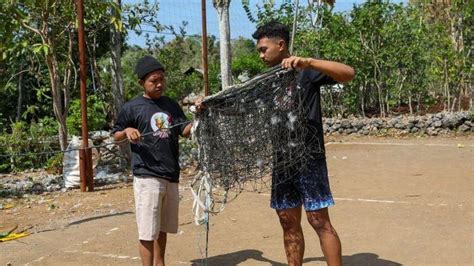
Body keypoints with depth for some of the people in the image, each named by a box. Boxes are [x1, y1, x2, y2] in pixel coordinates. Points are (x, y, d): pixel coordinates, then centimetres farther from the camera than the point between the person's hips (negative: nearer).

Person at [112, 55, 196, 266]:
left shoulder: (172, 105, 10)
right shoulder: (131, 108, -4)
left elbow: (185, 131, 3)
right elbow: (115, 136, 4)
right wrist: (127, 131, -17)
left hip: (171, 176, 5)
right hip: (147, 177, -5)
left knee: (162, 228, 18)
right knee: (148, 232, -3)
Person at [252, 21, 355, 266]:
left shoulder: (305, 71, -6)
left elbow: (349, 73, -20)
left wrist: (308, 62, -31)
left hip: (308, 157, -7)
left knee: (319, 221, -5)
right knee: (288, 222, 10)